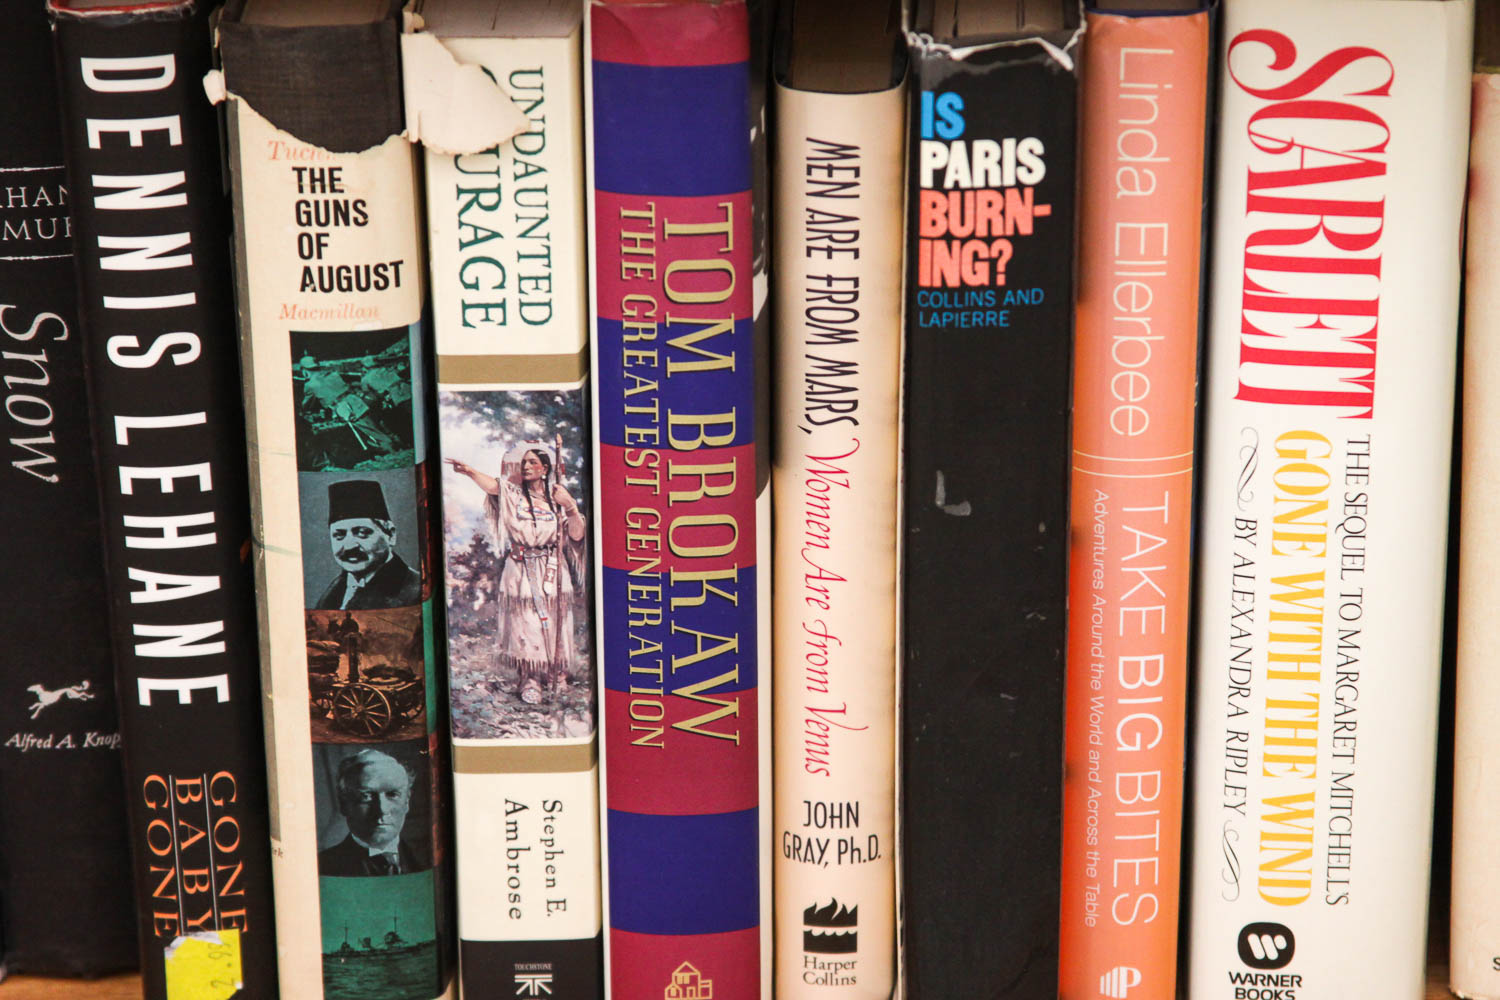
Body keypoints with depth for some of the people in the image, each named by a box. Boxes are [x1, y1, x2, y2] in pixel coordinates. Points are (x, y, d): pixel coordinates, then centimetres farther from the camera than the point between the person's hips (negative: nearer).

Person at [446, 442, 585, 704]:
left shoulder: (558, 496, 9)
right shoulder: (513, 494, 5)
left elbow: (576, 535, 4)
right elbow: (492, 485, -17)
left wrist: (571, 508, -11)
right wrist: (470, 472, -36)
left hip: (553, 574, 1)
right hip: (521, 573, -1)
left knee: (555, 623, 2)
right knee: (525, 625, -9)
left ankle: (557, 674, 17)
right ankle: (530, 680, -7)